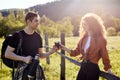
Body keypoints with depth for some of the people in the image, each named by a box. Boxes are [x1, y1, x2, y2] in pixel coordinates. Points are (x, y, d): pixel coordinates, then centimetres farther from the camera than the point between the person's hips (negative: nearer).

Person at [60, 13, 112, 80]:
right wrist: (63, 47, 6)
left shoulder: (100, 39, -13)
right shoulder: (84, 38, 5)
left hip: (93, 69, -6)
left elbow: (105, 56, -8)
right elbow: (77, 52, 12)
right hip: (83, 67, 6)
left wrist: (109, 72, -4)